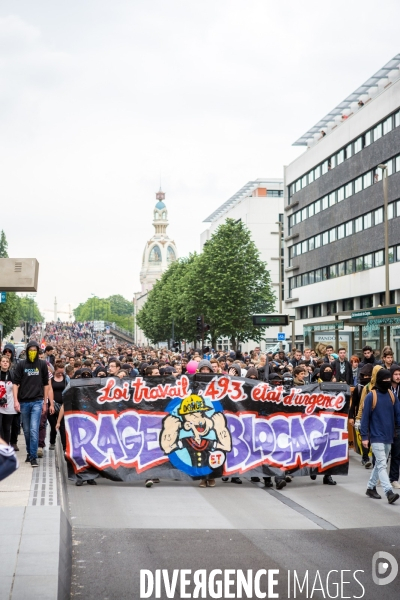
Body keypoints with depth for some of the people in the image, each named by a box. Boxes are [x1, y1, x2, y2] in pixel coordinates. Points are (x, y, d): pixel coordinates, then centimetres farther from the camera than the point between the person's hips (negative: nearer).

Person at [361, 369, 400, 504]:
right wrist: (364, 436, -11)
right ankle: (389, 492, -13)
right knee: (382, 464, -10)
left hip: (388, 437, 6)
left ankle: (371, 487, 28)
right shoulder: (371, 396, -10)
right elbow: (365, 417, -9)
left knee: (379, 464, 15)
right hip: (376, 437, -6)